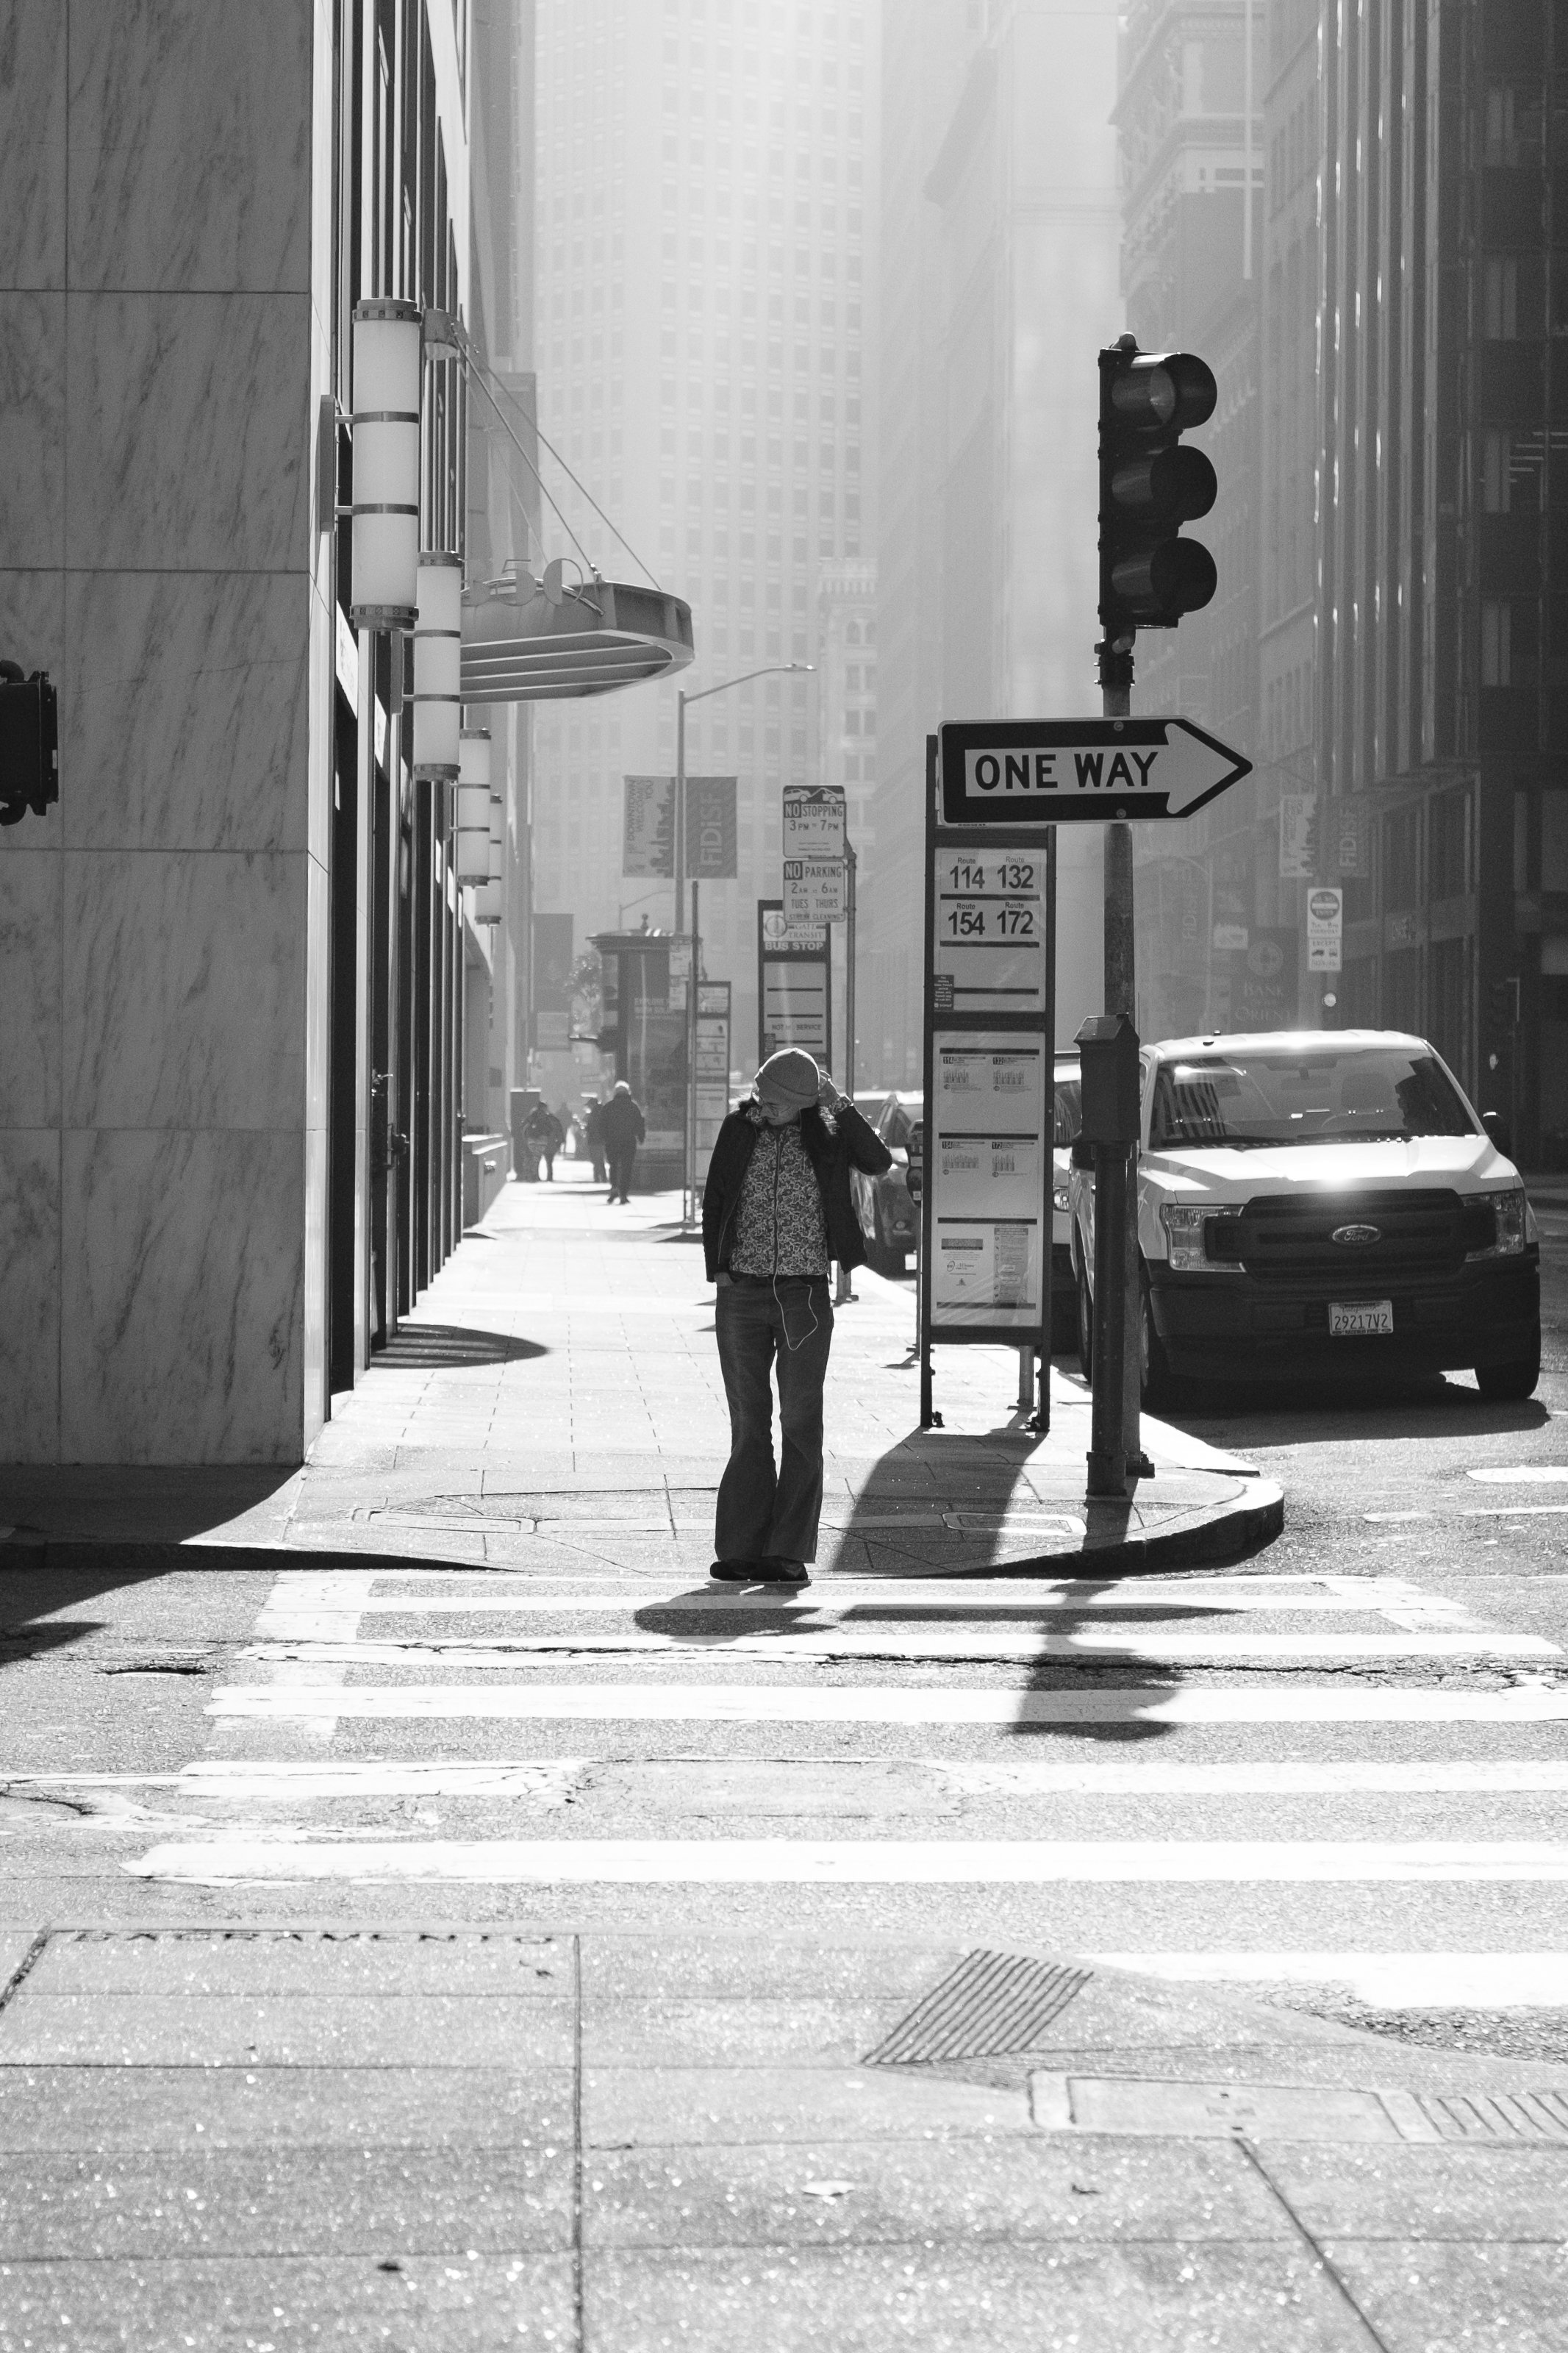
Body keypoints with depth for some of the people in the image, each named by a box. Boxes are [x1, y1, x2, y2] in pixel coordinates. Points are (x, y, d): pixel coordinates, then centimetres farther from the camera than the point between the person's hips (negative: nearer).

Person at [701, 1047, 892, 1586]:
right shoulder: (739, 1129, 5)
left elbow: (879, 1163, -14)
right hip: (742, 1294, 2)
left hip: (804, 1295, -2)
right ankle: (742, 1548, 6)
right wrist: (719, 1270, 3)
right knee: (748, 1424, 4)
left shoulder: (825, 1134, 1)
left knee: (800, 1424, -1)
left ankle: (788, 1551, 1)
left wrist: (839, 1106, -16)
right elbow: (713, 1202, 11)